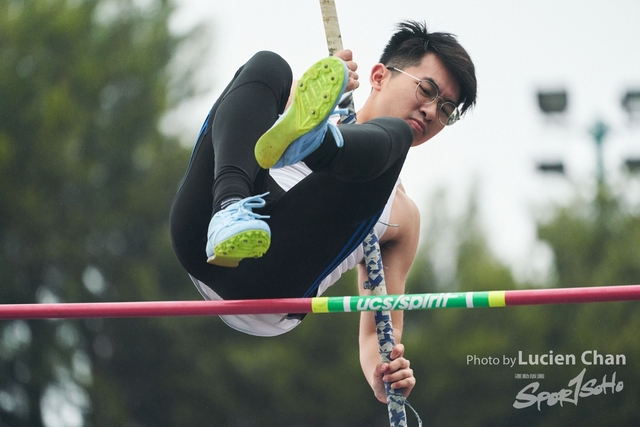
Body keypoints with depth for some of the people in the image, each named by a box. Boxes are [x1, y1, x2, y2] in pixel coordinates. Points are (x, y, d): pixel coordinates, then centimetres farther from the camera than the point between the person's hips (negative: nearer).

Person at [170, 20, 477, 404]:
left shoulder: (403, 215, 32)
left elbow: (377, 329, 24)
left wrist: (384, 375, 0)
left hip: (274, 290, -1)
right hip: (206, 235, 1)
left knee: (394, 132, -12)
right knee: (267, 67, -10)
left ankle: (308, 137, -50)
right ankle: (230, 209, -40)